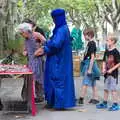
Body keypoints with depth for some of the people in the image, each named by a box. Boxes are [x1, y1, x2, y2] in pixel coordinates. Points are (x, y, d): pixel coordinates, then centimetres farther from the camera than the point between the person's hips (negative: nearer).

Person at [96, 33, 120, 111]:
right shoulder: (107, 51, 7)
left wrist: (112, 69, -17)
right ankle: (105, 103, 26)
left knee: (113, 89, -3)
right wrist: (104, 69, 0)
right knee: (106, 88, 15)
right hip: (107, 73, 8)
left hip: (114, 73, -7)